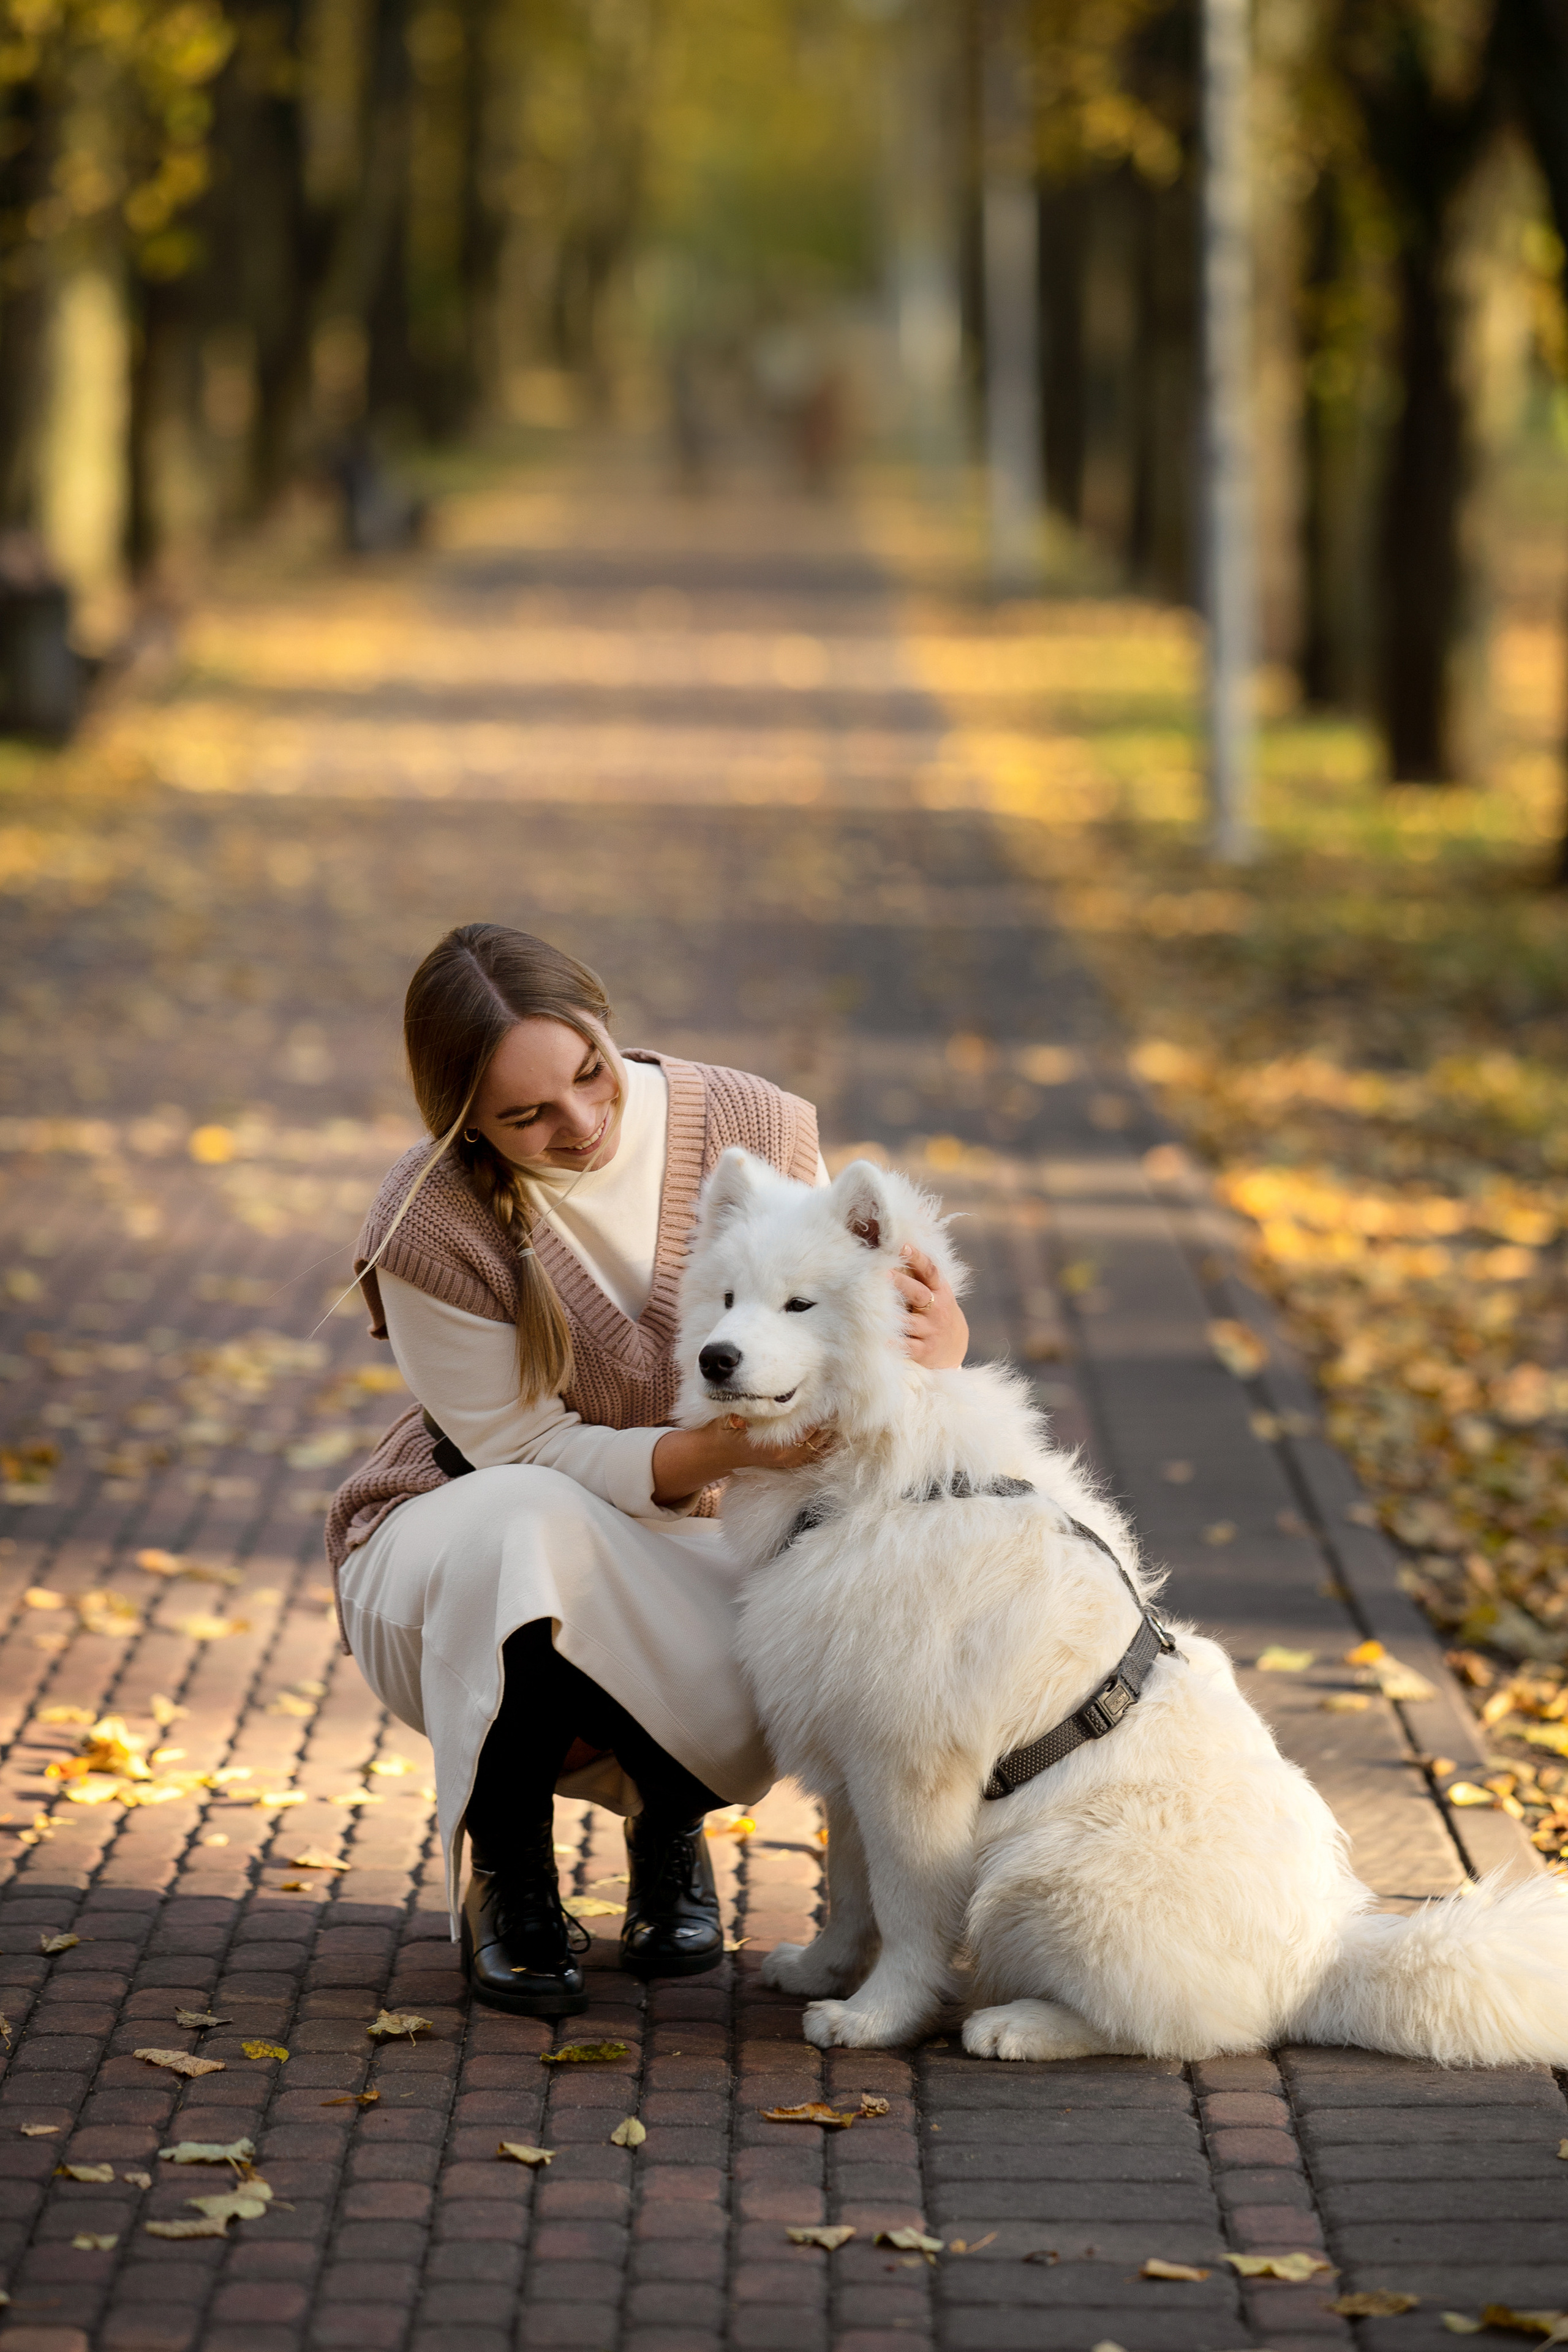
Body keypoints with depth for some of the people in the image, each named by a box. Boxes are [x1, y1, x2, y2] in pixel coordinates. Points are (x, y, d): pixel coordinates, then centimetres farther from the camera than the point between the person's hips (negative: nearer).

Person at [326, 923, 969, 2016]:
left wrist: (938, 1349, -30)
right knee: (530, 1528, -40)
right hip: (463, 1550, -2)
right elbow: (525, 1455, -19)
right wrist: (710, 1454, -37)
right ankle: (507, 1874, -13)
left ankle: (670, 1825, 8)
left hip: (699, 1554, 3)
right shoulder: (429, 1229, -22)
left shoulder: (752, 1130, -14)